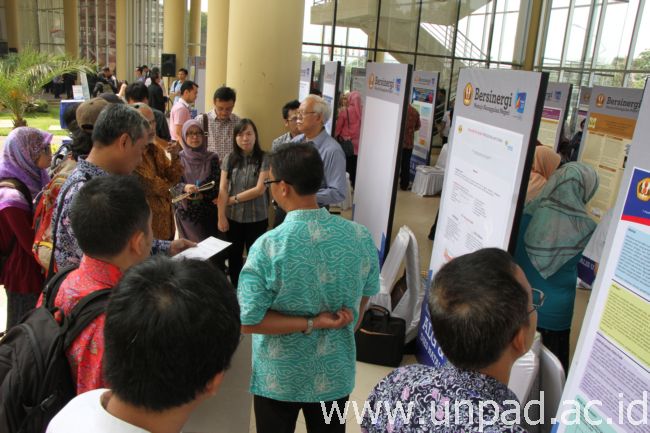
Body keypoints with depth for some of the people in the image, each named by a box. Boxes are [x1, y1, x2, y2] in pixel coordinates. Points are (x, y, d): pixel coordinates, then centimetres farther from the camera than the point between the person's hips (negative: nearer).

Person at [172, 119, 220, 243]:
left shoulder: (212, 158, 0)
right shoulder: (178, 158, 0)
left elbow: (218, 186, -3)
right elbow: (172, 185, -5)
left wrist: (202, 195, -18)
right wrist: (184, 187, -25)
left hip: (208, 213, 0)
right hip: (186, 212, 0)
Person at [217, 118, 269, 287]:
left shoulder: (264, 159, -8)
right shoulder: (230, 159, 1)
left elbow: (259, 189, -14)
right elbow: (222, 189, -2)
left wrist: (233, 199, -9)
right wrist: (221, 216, -7)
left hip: (257, 218, -3)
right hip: (233, 217, 3)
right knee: (234, 256, 14)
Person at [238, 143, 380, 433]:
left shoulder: (268, 247, -26)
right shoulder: (360, 236, -14)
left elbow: (247, 320, -22)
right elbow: (365, 296, 0)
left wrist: (311, 324, -17)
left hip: (280, 377, -3)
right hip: (336, 372, 3)